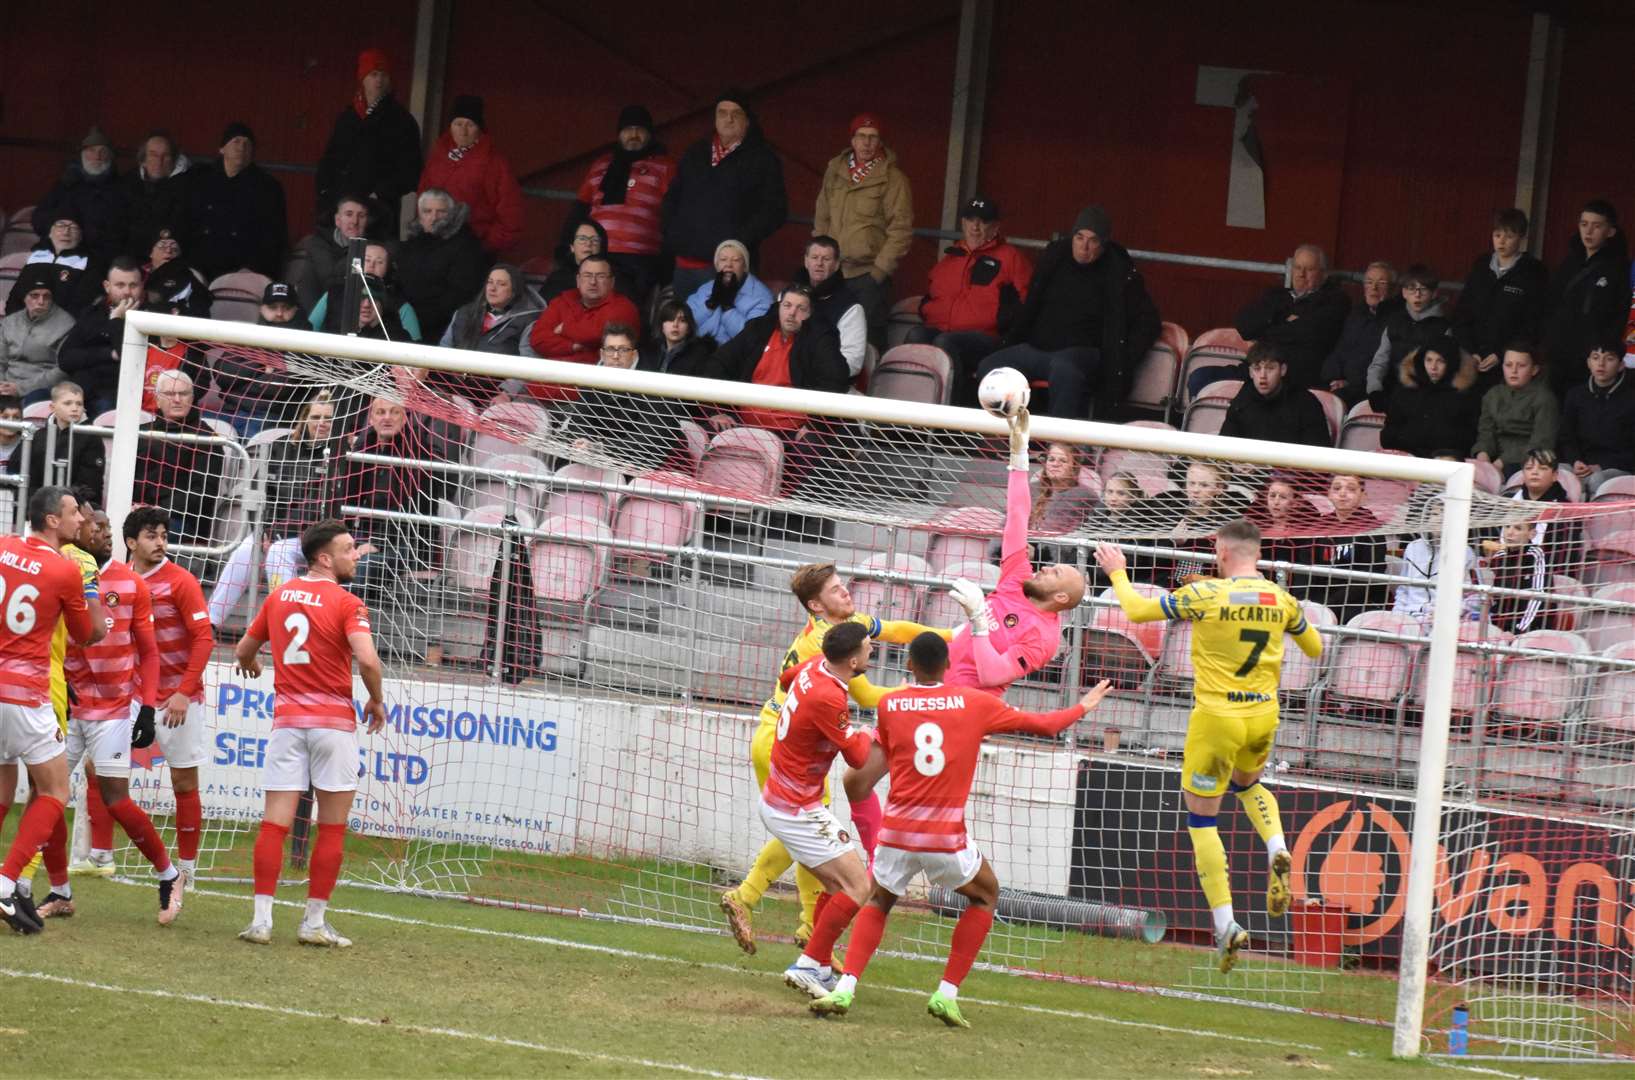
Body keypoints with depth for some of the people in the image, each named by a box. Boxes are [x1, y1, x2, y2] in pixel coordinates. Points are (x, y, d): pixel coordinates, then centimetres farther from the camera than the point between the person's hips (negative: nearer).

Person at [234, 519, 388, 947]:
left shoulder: (278, 597, 9)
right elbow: (367, 659, -21)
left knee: (275, 822, 2)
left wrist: (250, 666, 43)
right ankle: (315, 922, 5)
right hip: (333, 720, -4)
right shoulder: (346, 604, -8)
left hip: (287, 719, 4)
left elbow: (244, 650, 19)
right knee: (332, 827, 5)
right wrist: (377, 700, -3)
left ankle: (261, 920, -5)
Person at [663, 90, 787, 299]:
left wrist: (741, 240, -15)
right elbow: (672, 199, 24)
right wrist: (671, 236, 7)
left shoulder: (762, 160, 3)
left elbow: (774, 210, -4)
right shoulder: (695, 155, 20)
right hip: (685, 264, 5)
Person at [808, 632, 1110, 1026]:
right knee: (985, 894, 24)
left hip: (897, 830, 2)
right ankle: (947, 994, 12)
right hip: (947, 836, -2)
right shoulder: (974, 703, 0)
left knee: (878, 901, 25)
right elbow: (1042, 725, 8)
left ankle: (844, 989, 4)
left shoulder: (888, 705, 2)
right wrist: (1083, 707, 27)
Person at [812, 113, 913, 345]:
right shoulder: (835, 171, 12)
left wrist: (881, 269, -11)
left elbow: (901, 229, -7)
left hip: (869, 275, -5)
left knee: (868, 341, -6)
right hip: (833, 272, 5)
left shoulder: (892, 178, -4)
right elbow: (821, 219, 18)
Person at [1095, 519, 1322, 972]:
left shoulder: (1207, 594, -13)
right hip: (1264, 715, 5)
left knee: (1202, 817, 6)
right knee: (1246, 784, 33)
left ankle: (1225, 923, -3)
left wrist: (1116, 571, 13)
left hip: (1216, 716, -5)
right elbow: (1315, 648, 16)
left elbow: (1137, 610, -4)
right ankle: (1277, 853, 3)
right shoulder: (1280, 599, 0)